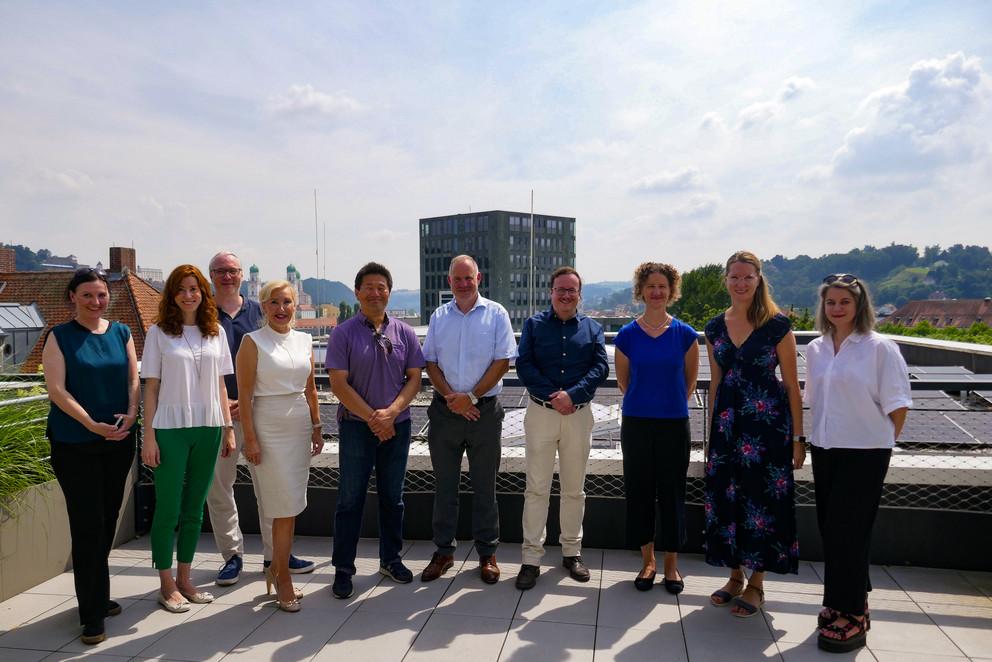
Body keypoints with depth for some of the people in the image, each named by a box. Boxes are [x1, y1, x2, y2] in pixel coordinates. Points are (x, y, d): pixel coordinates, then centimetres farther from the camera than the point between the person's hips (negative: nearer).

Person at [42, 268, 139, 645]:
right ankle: (92, 614, 7)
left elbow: (134, 379, 6)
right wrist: (93, 425, -19)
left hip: (119, 442, 4)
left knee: (108, 521, 13)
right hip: (75, 444, -4)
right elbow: (56, 390, -10)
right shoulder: (59, 337, -4)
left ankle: (99, 597, 30)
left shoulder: (121, 333, 7)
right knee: (88, 526, -2)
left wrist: (131, 415, -11)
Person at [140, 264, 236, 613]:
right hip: (170, 430, -3)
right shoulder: (159, 332, -1)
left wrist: (228, 427, 7)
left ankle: (184, 578, 24)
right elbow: (151, 387, -2)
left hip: (207, 429, 3)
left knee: (194, 508, 11)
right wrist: (149, 435, -6)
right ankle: (166, 585, 17)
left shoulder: (215, 332, 7)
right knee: (168, 509, 3)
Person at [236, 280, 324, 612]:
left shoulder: (304, 341, 9)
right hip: (269, 427, -5)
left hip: (300, 426, 5)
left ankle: (276, 569, 25)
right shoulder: (253, 342, -5)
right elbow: (244, 394, -8)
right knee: (286, 506, -2)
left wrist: (317, 428, 12)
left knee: (290, 506, 9)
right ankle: (282, 577, 13)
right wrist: (250, 438, -12)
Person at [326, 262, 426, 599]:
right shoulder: (344, 333, -5)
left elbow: (414, 378, 1)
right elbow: (339, 384, -9)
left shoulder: (404, 332, 4)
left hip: (397, 425, 3)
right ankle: (343, 568, 15)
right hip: (356, 426, -3)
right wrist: (372, 418, -13)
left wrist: (390, 412, -13)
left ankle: (390, 559, 28)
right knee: (350, 498, 3)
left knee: (392, 496, 13)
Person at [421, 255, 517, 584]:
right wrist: (450, 397, -9)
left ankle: (487, 553, 19)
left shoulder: (496, 314, 0)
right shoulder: (439, 317, 8)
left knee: (484, 485, 7)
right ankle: (443, 551, 22)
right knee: (444, 484, 9)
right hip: (445, 409, 3)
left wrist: (471, 397, -12)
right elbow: (430, 362, 6)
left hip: (485, 410, -2)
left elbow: (502, 362, -5)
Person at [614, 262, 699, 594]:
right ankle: (647, 560, 23)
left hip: (674, 424, 0)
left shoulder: (685, 334, -2)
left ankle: (671, 564, 21)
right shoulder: (627, 335, -2)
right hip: (637, 424, 1)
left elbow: (689, 380, 9)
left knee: (672, 493, 7)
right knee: (639, 491, 7)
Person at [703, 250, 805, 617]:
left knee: (762, 498, 2)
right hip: (727, 423, 4)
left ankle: (756, 583, 19)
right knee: (725, 497, 8)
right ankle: (736, 575, 26)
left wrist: (797, 437, -6)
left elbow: (791, 385, -4)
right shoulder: (715, 327, 6)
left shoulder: (777, 325, -6)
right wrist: (711, 430, 14)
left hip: (767, 423, -4)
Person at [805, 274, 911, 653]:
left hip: (865, 453, -6)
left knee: (847, 530, -4)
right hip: (825, 451, 6)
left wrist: (883, 441, -3)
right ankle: (845, 601, 28)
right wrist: (820, 435, 12)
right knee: (831, 529, 12)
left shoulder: (880, 348, -10)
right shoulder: (815, 349, 7)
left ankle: (852, 614, 9)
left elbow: (897, 404, -8)